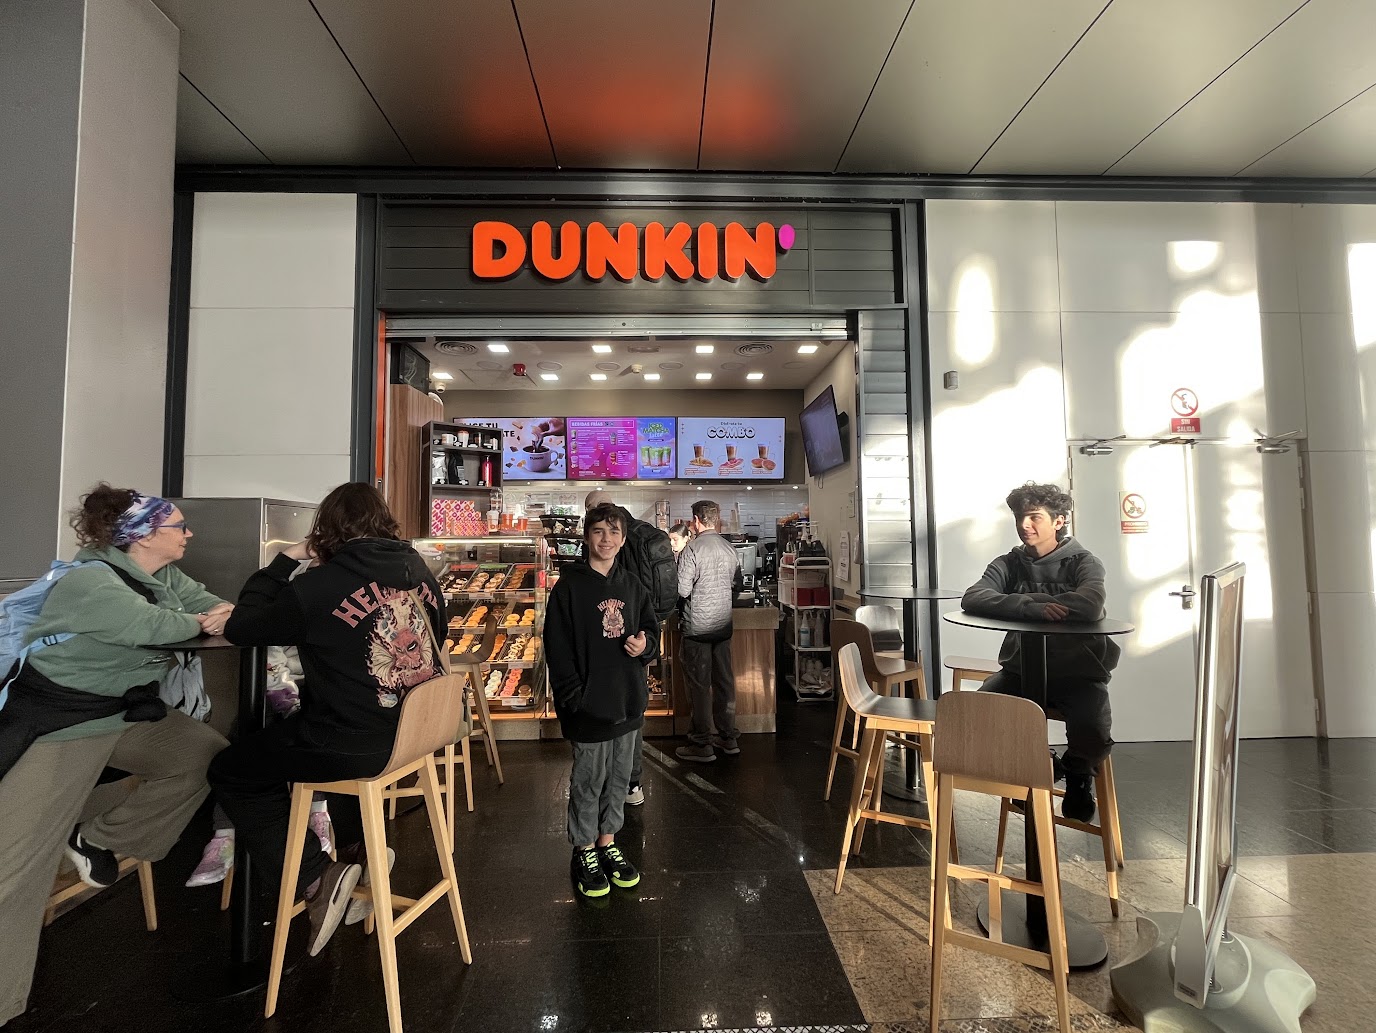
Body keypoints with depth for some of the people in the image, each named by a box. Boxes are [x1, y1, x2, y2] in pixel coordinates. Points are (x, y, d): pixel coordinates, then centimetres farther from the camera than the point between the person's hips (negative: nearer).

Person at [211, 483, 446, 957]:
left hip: (355, 747, -6)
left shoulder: (318, 586, -16)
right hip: (416, 730, 6)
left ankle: (315, 880, 11)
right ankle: (355, 848, 39)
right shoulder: (421, 572, -1)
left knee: (229, 771, 18)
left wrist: (284, 560, 3)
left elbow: (240, 628, -3)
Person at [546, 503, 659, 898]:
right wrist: (573, 698, -15)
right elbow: (558, 647, -12)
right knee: (588, 779, 9)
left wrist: (645, 644, -8)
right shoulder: (570, 587, -10)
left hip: (628, 699, 5)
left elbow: (652, 626, 15)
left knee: (619, 776, 17)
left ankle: (607, 841, 36)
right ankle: (584, 850, 28)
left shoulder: (631, 586, 5)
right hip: (589, 703, -5)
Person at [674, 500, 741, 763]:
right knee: (724, 682, 14)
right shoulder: (730, 548, 4)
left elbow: (682, 590, -17)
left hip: (698, 626, -6)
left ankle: (702, 745, 11)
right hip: (724, 624, 6)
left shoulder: (692, 549, -16)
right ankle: (729, 738, 24)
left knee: (699, 685, 3)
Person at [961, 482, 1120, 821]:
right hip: (1022, 668, 2)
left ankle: (1077, 775, 13)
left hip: (1078, 671, -2)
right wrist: (1032, 608, -29)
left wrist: (1024, 599, -17)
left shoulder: (1083, 562, -3)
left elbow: (1090, 605, -27)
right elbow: (972, 598, -16)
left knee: (1094, 735, -28)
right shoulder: (1009, 564, 4)